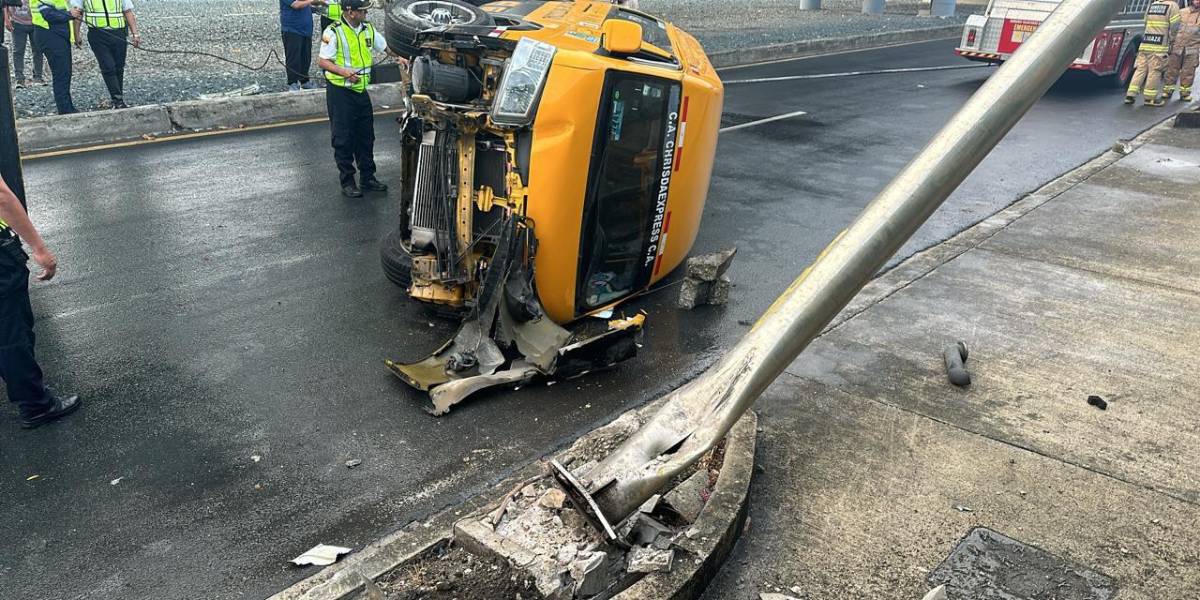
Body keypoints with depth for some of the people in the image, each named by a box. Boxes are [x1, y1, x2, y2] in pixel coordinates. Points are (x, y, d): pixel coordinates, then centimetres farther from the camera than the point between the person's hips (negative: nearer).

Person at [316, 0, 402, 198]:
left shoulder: (368, 29, 5)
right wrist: (344, 72, -28)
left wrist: (399, 57, -1)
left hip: (361, 91, 7)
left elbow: (385, 46, 17)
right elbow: (322, 61, -14)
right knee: (343, 139, 1)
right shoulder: (334, 32, -14)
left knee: (366, 136, 12)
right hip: (340, 92, -6)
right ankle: (347, 182, 9)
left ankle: (367, 178, 23)